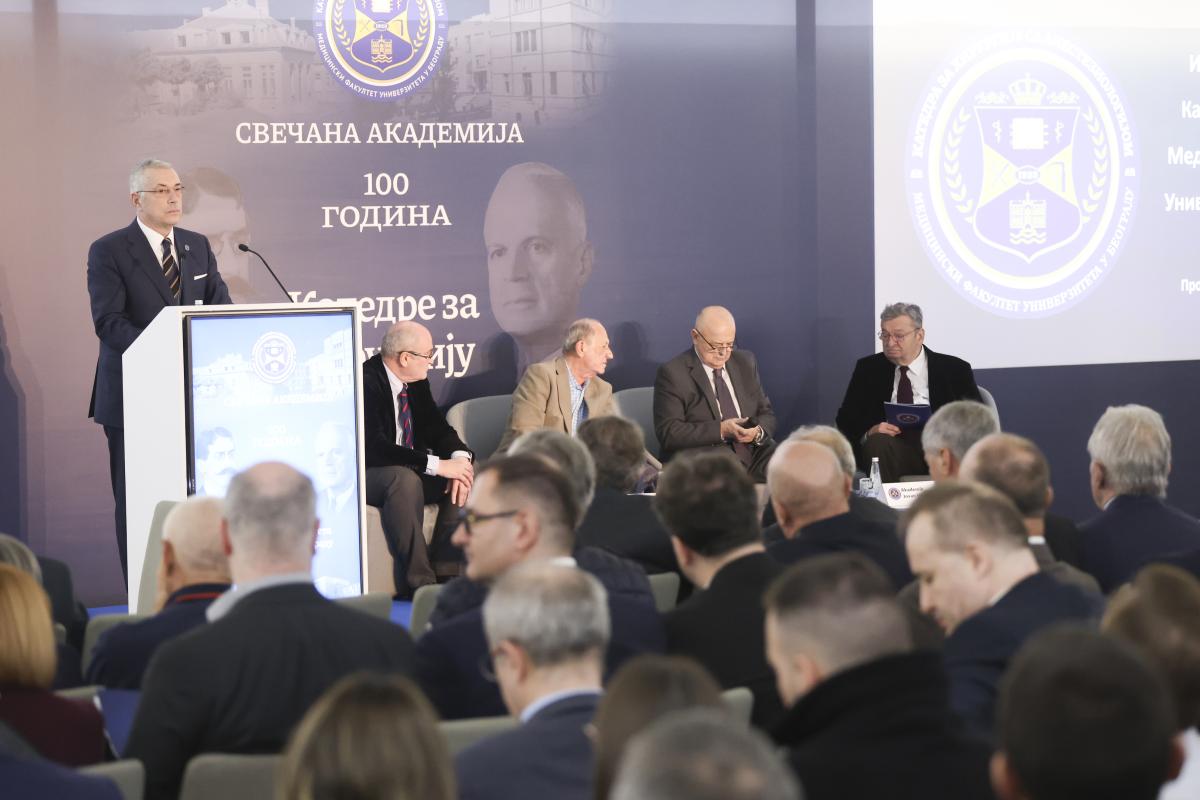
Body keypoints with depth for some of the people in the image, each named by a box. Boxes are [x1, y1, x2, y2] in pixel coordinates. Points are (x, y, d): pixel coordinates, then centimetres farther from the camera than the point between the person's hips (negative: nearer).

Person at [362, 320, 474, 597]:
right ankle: (417, 582, -35)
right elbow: (375, 447, -32)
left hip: (408, 470, 9)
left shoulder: (416, 382, 2)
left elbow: (437, 428, 6)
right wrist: (437, 465, -34)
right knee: (405, 479, -37)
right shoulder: (366, 382, -23)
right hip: (365, 476, -9)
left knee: (463, 472, -9)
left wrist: (459, 458, -17)